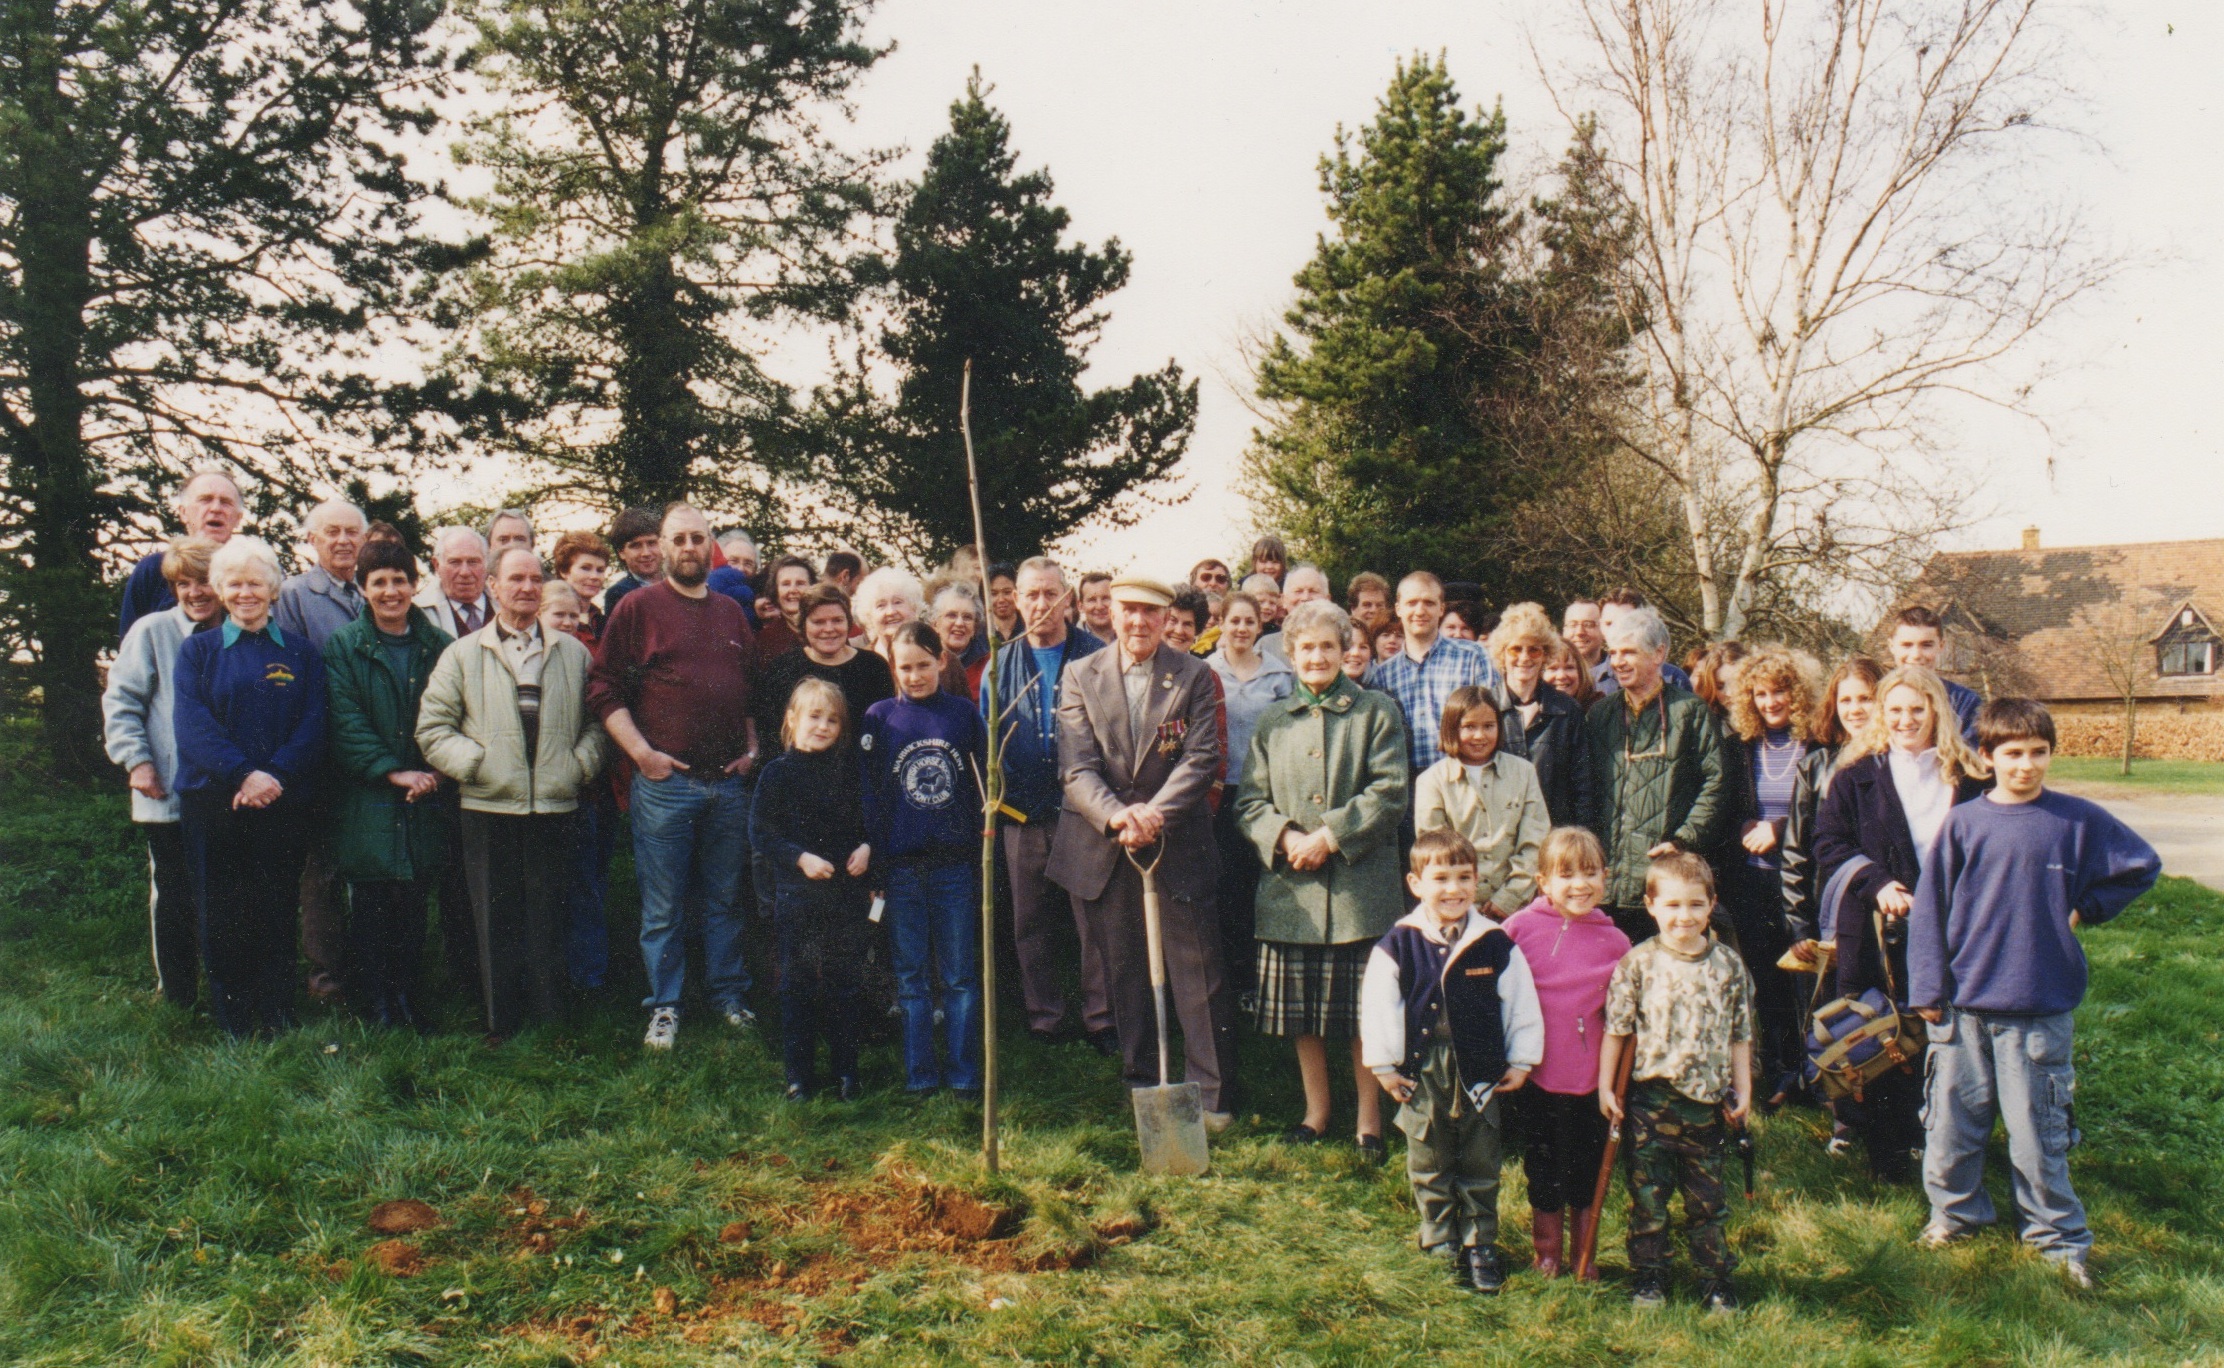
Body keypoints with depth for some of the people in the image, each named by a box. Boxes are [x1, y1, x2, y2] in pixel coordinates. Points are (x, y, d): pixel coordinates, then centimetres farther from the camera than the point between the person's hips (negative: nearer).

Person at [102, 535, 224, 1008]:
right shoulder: (152, 631, -3)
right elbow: (120, 701, -3)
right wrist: (137, 760, -11)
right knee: (173, 895, 7)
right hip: (168, 792, -2)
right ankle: (176, 994, 18)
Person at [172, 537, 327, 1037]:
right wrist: (242, 773, -18)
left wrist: (276, 775, -16)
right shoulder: (198, 650, 9)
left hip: (282, 802, 0)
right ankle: (233, 1025, 14)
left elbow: (312, 725, 0)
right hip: (212, 802, 0)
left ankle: (278, 1023, 11)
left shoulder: (300, 653, 10)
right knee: (221, 916, 3)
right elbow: (191, 724, -5)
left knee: (276, 914, 2)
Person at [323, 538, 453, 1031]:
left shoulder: (440, 647, 8)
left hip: (424, 801, 2)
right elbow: (344, 720, -7)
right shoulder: (343, 647, 2)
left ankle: (406, 995, 16)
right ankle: (374, 1004, 11)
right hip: (366, 800, -2)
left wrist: (433, 773, -7)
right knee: (369, 903, 2)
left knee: (414, 903, 5)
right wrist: (393, 771, -16)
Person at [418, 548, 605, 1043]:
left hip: (555, 808, 1)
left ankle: (549, 1021, 13)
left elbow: (596, 719, 14)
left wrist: (581, 762, -2)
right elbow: (432, 728, 4)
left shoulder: (574, 654, 14)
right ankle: (501, 1025, 12)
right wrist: (474, 761, -8)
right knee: (496, 923, 3)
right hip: (489, 807, -1)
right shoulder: (462, 654, 9)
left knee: (549, 922, 5)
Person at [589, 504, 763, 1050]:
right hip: (664, 781, -4)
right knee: (662, 907, 4)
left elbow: (752, 691, 20)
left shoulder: (732, 613, 14)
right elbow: (604, 690, -5)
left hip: (729, 781, 4)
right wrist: (642, 753, -12)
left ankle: (729, 994, 24)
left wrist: (751, 750, 8)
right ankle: (663, 1007, 15)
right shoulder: (638, 607, -1)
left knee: (725, 899, 12)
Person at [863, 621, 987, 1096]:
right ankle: (919, 1072, 16)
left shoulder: (963, 713, 3)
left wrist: (984, 856, 3)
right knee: (912, 977, 8)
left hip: (956, 864, 0)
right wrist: (873, 860, -3)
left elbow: (982, 785, 7)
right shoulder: (879, 717, 2)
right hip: (901, 866, 0)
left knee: (960, 976, 6)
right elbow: (868, 792, 3)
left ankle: (964, 1072, 14)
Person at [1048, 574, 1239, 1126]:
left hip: (1178, 847, -2)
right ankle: (1142, 1092, 23)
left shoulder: (1194, 676, 2)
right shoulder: (1079, 676, 4)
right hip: (1103, 852, 2)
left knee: (1198, 977, 0)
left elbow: (1201, 758, -7)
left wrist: (1154, 813, -22)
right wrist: (1116, 816, -23)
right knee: (1124, 978, 11)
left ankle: (1212, 1097, 10)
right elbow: (1077, 766, -5)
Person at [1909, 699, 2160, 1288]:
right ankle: (1955, 1210, 29)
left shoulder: (2078, 820, -2)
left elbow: (2143, 866, 11)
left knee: (2038, 1129, 5)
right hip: (1963, 1005, 1)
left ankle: (2057, 1235, 21)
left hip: (2040, 1008, -1)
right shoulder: (1963, 823, -1)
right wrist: (1928, 990, -3)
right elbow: (1929, 907, 0)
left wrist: (2083, 909, 3)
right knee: (1951, 1118, 10)